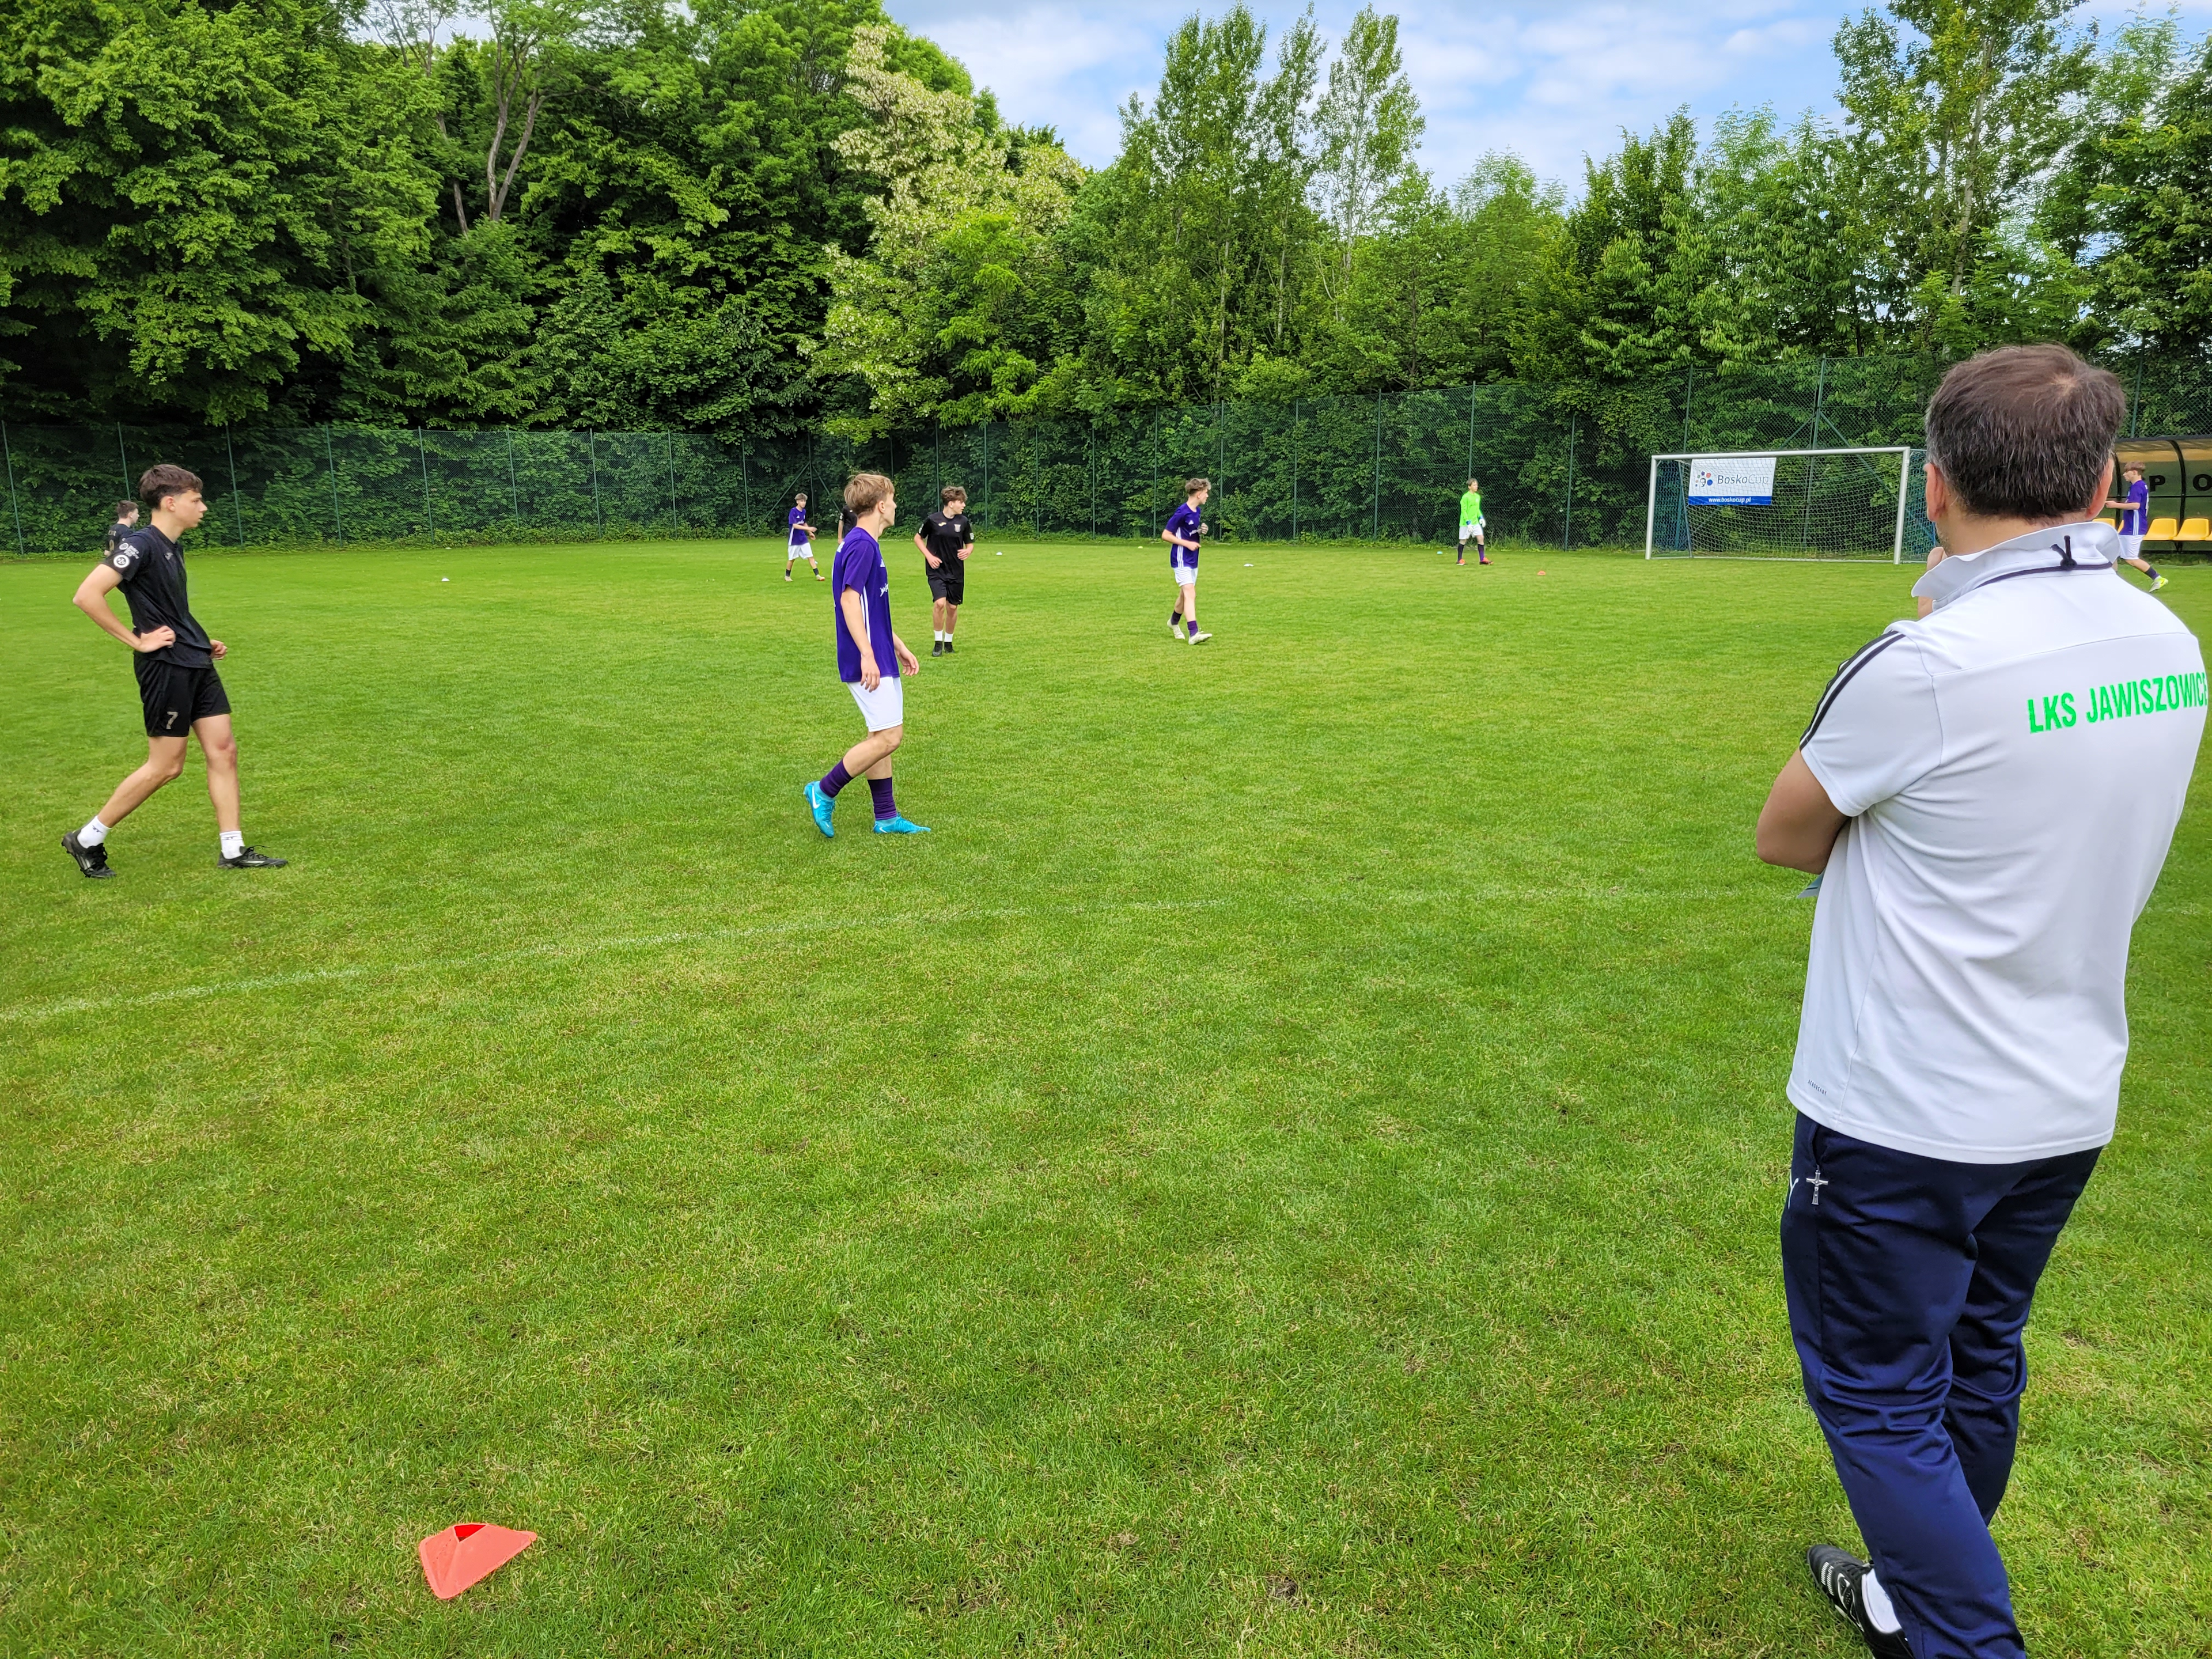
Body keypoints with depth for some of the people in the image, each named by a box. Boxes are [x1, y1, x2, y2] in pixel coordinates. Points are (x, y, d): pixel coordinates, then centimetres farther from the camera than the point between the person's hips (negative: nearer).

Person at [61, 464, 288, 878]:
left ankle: (233, 850, 10)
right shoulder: (141, 544, -15)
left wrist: (205, 643, 14)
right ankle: (87, 840, 14)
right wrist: (137, 640, -17)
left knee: (223, 751, 6)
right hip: (165, 668, -9)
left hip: (197, 665, 9)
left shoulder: (172, 548, 13)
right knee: (165, 766, -2)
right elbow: (87, 595, -23)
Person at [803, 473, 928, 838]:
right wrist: (867, 655, -26)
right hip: (869, 663, -11)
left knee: (882, 736, 11)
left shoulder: (863, 544, 16)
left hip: (879, 659, 11)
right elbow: (849, 600, -22)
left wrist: (898, 646, 26)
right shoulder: (861, 545, -15)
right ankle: (824, 792, -1)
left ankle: (887, 818, 16)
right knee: (889, 736, -10)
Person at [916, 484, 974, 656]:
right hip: (937, 570, -3)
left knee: (952, 607, 7)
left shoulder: (964, 521, -1)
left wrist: (967, 551, -10)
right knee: (940, 603, -18)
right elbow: (918, 538, 5)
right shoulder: (933, 519, -8)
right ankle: (938, 642, -3)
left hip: (956, 571, 3)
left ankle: (948, 642, 27)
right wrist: (929, 556, -7)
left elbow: (970, 543, 13)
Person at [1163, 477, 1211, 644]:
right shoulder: (1182, 512, -18)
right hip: (1181, 560, -9)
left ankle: (1174, 622, 43)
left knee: (1185, 594, 20)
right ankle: (1193, 634, -24)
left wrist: (1202, 531, 1)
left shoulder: (1198, 511, 8)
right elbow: (1165, 535, -15)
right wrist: (1187, 543, -20)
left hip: (1193, 560, 9)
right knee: (1190, 594, -18)